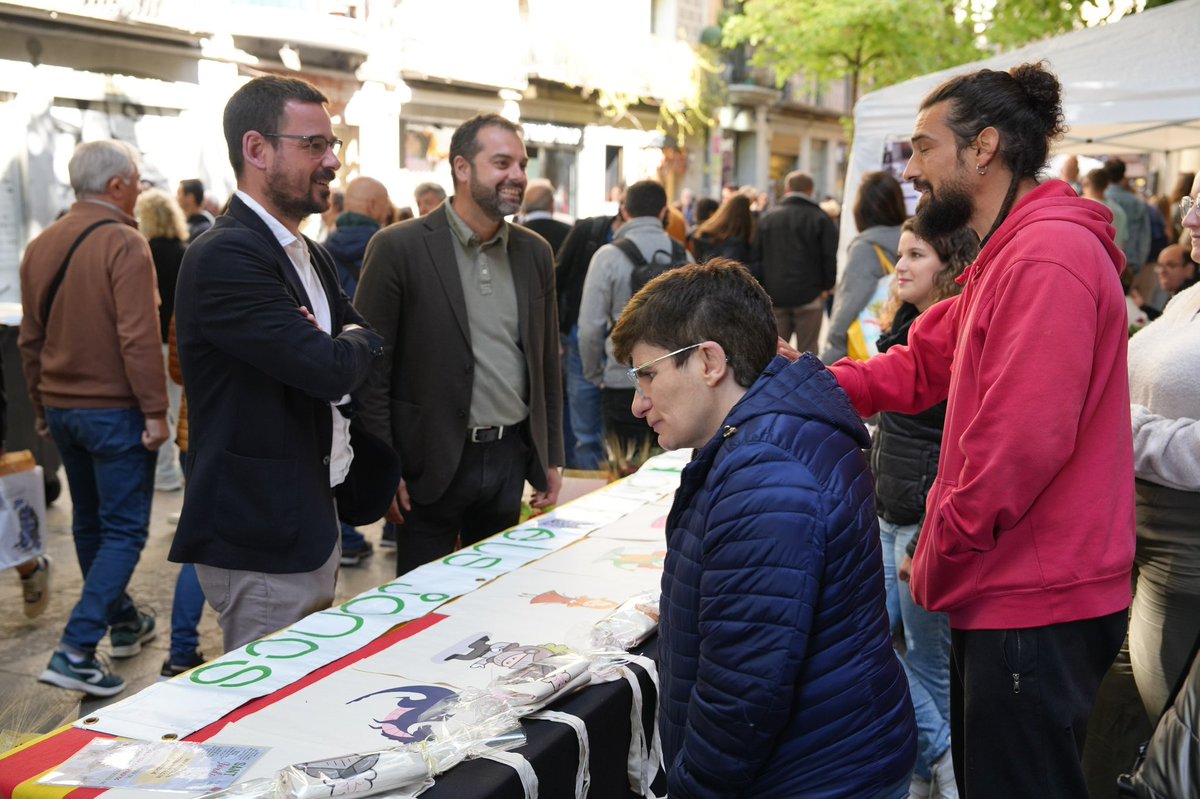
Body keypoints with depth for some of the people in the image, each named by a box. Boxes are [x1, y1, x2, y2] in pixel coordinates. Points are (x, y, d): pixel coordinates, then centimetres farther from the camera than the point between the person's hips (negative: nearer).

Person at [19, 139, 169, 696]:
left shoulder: (41, 245, 7)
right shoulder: (123, 243, -15)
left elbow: (31, 337, 14)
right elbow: (139, 337, -21)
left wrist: (40, 403, 22)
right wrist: (155, 411, -17)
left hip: (61, 407, 8)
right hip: (114, 409, -8)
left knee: (90, 521, 19)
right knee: (124, 530, -2)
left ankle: (123, 622, 34)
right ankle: (75, 651, -9)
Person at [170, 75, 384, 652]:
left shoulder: (310, 255, 13)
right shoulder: (226, 257, -20)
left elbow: (370, 343, 14)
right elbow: (331, 369, -25)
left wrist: (340, 346, -9)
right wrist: (353, 342, -2)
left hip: (313, 521, 10)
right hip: (261, 543, -10)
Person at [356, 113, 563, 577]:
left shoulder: (535, 253, 7)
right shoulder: (399, 248, -9)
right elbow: (369, 369, -8)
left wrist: (551, 459, 12)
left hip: (510, 459, 5)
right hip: (431, 464, -4)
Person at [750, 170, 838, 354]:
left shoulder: (766, 218, 9)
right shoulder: (820, 218, -2)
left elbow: (755, 257, 8)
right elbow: (830, 256, -6)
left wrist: (762, 287, 13)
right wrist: (827, 286, 6)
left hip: (774, 296, 3)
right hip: (809, 295, -3)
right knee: (806, 351, 3)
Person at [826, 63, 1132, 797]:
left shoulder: (1050, 256, -20)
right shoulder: (1008, 257, 16)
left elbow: (1022, 443, -27)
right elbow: (923, 367, 13)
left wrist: (934, 562, -15)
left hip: (1037, 610, -10)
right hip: (1005, 593, 10)